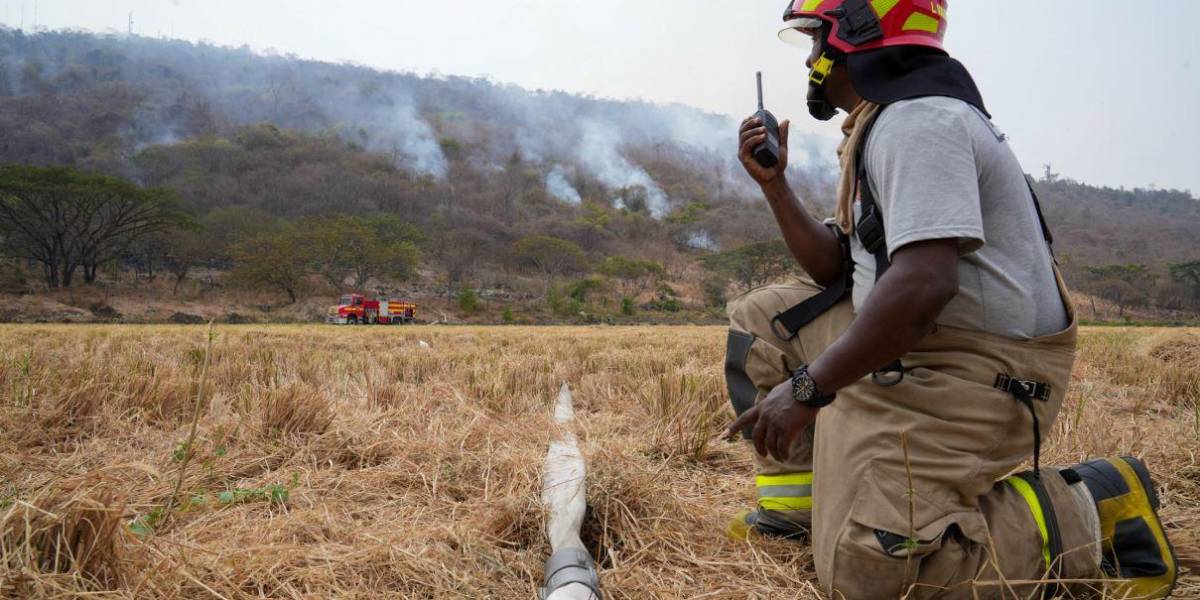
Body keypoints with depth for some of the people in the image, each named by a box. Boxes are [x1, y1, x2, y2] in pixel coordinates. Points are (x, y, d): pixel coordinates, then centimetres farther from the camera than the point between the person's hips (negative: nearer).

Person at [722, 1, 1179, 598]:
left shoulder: (918, 119, -17)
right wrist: (773, 182, 12)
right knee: (759, 318, 12)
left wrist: (808, 387, -26)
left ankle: (1095, 511, -4)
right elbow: (840, 270, 16)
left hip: (975, 368, -10)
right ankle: (795, 505, 12)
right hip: (913, 343, 10)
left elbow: (924, 283, -30)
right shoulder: (884, 124, 17)